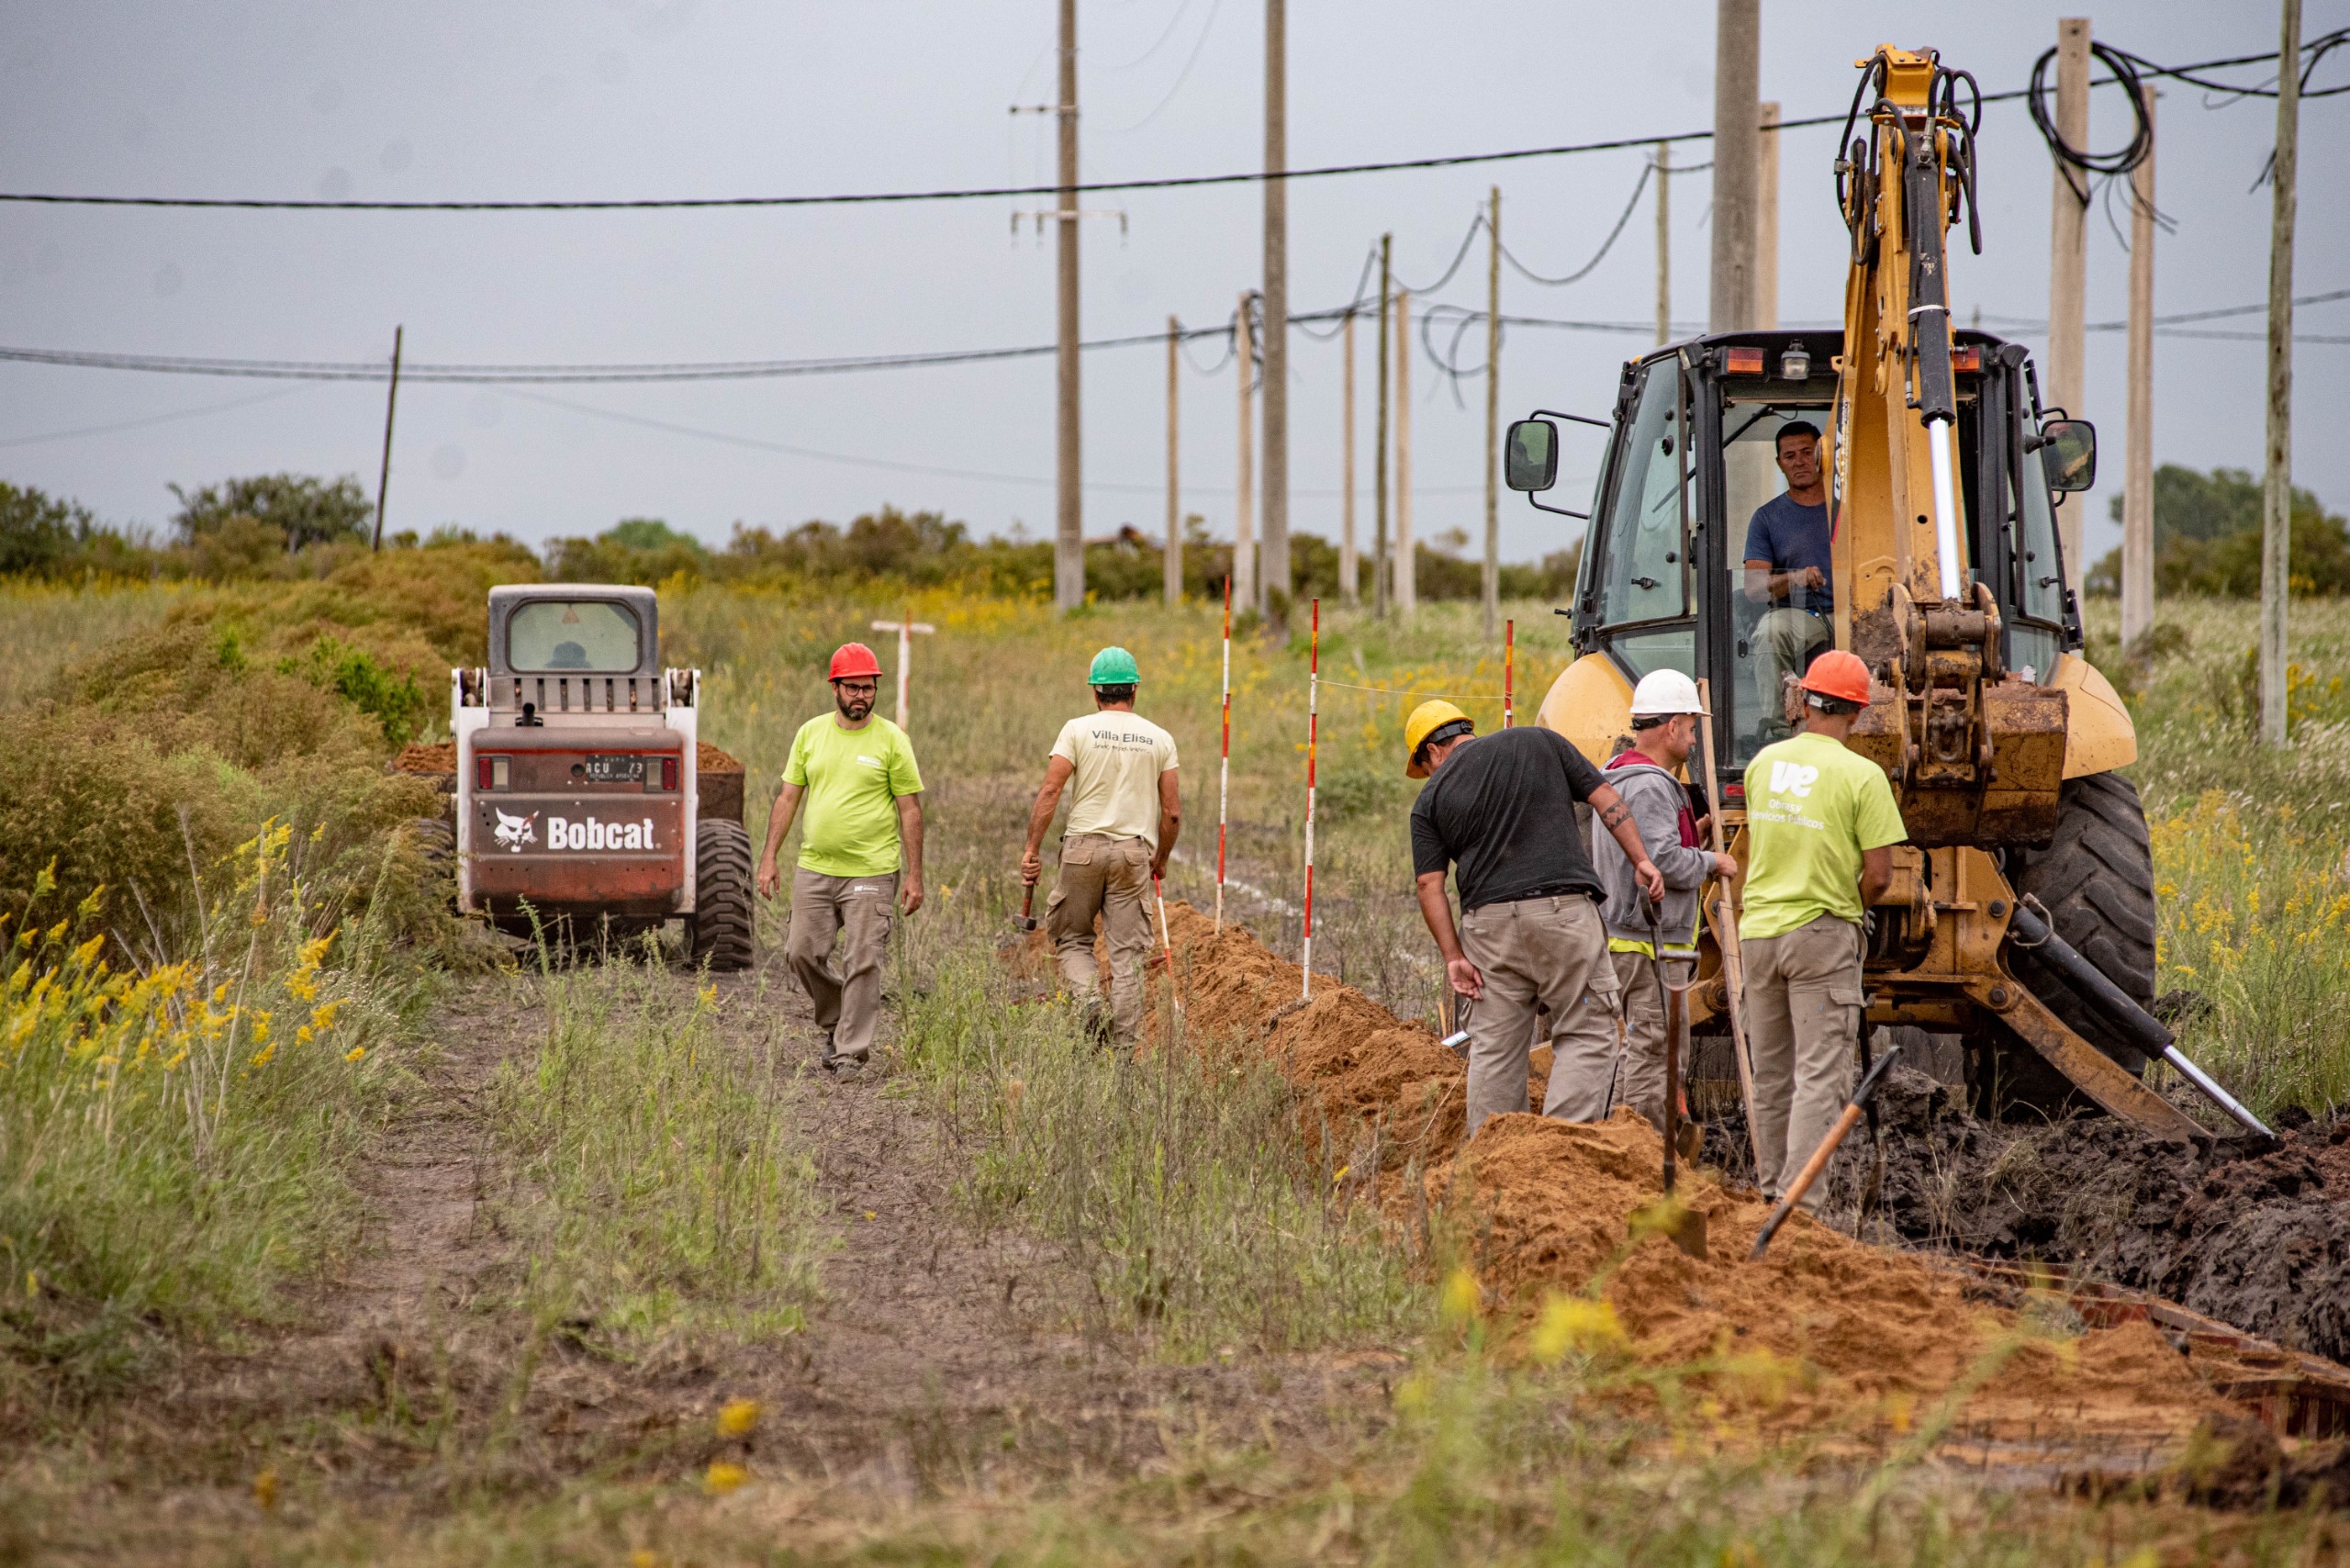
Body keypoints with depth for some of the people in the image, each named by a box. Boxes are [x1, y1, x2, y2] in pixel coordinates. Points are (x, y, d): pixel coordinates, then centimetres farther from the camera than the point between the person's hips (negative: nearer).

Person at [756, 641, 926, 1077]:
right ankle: (837, 1023, 29)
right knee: (802, 954, 5)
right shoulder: (810, 734, 7)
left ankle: (852, 1052, 3)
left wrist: (914, 875, -6)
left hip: (872, 873, -4)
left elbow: (910, 811, -1)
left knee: (862, 964, -5)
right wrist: (769, 857, 4)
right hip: (814, 869, 4)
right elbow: (788, 798, 11)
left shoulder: (892, 740, -3)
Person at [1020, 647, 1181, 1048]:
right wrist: (1161, 859, 20)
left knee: (1072, 939, 15)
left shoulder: (1079, 730, -1)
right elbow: (1172, 812, 6)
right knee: (1127, 951, 4)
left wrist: (1032, 849, -5)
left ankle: (1087, 997, -12)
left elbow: (1049, 792, -9)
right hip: (1135, 851, 1)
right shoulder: (1160, 739, 5)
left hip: (1083, 848, -1)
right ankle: (1124, 1043, 0)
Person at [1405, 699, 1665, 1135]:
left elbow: (1430, 886, 3)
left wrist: (1453, 956, 3)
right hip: (1564, 907, -1)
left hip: (1489, 920, 1)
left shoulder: (1432, 799, 10)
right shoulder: (1540, 741, 12)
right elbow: (1605, 798, 7)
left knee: (1493, 1051, 7)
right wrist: (1641, 859, 9)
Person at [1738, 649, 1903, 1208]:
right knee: (1821, 1074, -5)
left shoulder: (1763, 763, 3)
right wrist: (1850, 908, 7)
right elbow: (1878, 875, -12)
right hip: (1822, 932, -5)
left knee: (1771, 1074, 15)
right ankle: (1800, 1198, -13)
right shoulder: (1861, 775, -12)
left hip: (1759, 929, 5)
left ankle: (1772, 1186, 22)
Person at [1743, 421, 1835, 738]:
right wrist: (1795, 579, -18)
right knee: (1770, 629, -35)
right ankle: (1775, 727, -38)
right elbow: (1753, 586, 3)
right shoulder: (1767, 517, 14)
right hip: (1794, 615, 0)